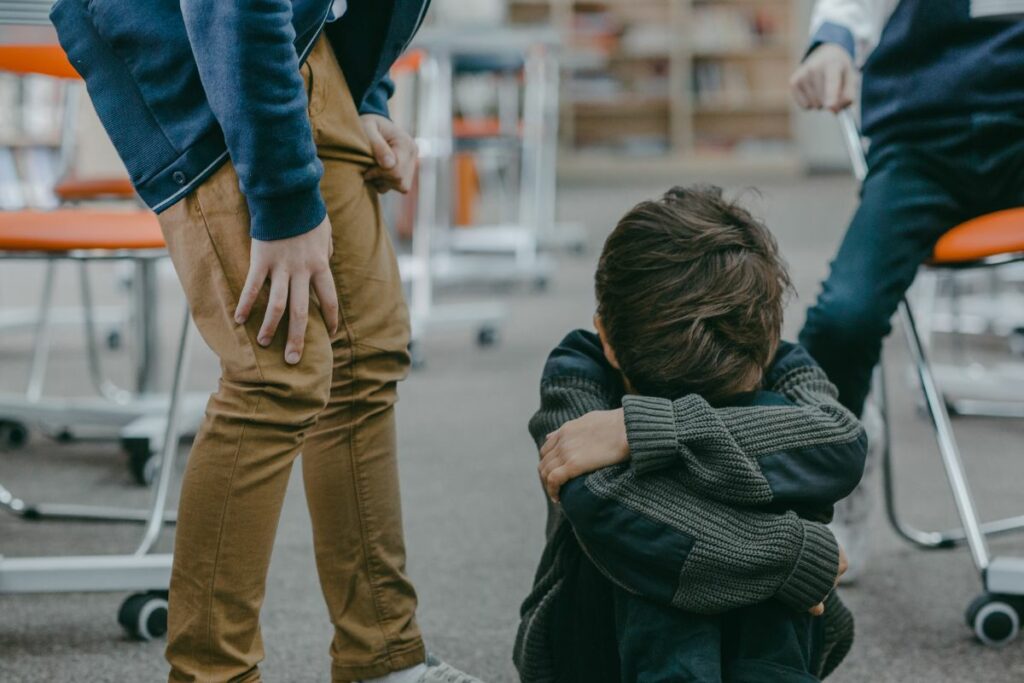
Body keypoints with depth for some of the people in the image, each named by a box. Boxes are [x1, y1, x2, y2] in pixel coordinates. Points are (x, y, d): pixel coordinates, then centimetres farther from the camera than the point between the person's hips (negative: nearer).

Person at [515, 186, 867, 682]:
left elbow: (842, 445, -38)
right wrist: (801, 553, -36)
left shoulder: (781, 370, -12)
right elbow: (604, 509, -39)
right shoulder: (577, 375, -18)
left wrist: (641, 428, -41)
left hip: (766, 640, 2)